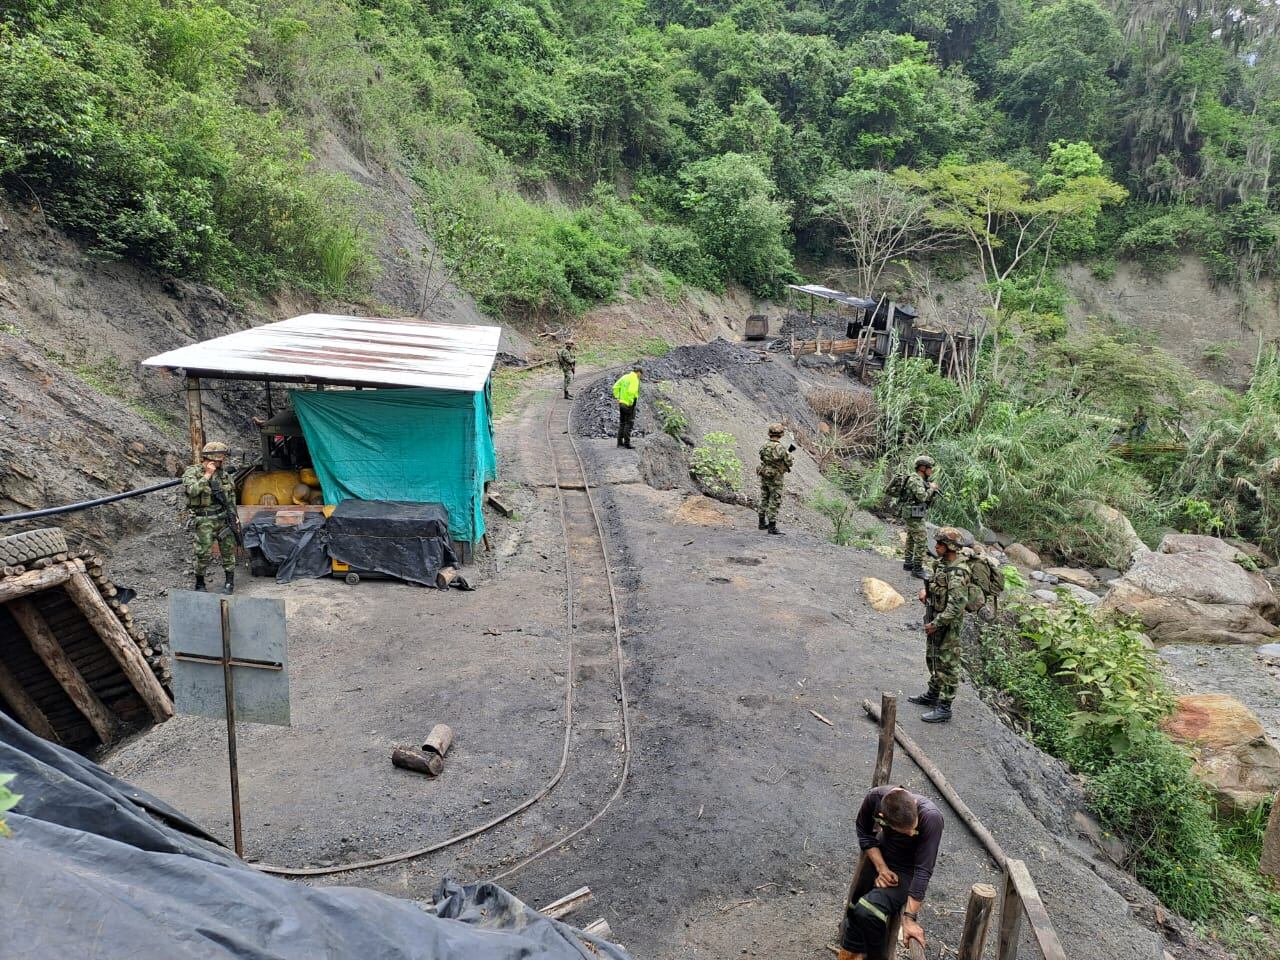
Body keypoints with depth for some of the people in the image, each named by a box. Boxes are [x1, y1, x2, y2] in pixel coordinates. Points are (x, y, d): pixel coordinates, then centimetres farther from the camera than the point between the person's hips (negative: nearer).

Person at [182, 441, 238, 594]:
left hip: (223, 518, 4)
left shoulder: (223, 473, 7)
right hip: (203, 520, -4)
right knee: (204, 554, -4)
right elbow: (192, 490, -24)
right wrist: (207, 475, -21)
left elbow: (232, 494, 17)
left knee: (228, 550, 5)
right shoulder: (192, 472, -6)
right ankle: (199, 583, 17)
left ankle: (230, 582, 18)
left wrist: (232, 515, 12)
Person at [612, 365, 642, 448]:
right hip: (629, 404, -8)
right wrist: (631, 402, -18)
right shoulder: (635, 379, -13)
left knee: (622, 423, 14)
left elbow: (615, 387, 9)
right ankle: (627, 442, -1)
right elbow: (631, 391, -27)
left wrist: (617, 398, 9)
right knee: (629, 423, 0)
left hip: (621, 403, 8)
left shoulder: (625, 377, 11)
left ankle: (620, 442, 17)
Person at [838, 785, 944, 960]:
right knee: (853, 910, 11)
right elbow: (864, 833, -5)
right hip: (879, 859, 4)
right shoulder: (875, 798, -25)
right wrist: (881, 868, -17)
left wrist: (909, 918, -30)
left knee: (867, 911, -23)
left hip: (907, 872, -4)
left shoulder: (931, 818, -34)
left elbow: (923, 870, -30)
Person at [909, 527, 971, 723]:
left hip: (948, 624, -10)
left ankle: (944, 708, 8)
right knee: (933, 659, 22)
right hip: (935, 619, 10)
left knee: (947, 664, 0)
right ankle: (932, 695, 39)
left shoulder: (957, 573, -25)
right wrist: (926, 591, 3)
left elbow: (956, 606, -29)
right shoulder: (942, 563, 4)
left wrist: (936, 624, -24)